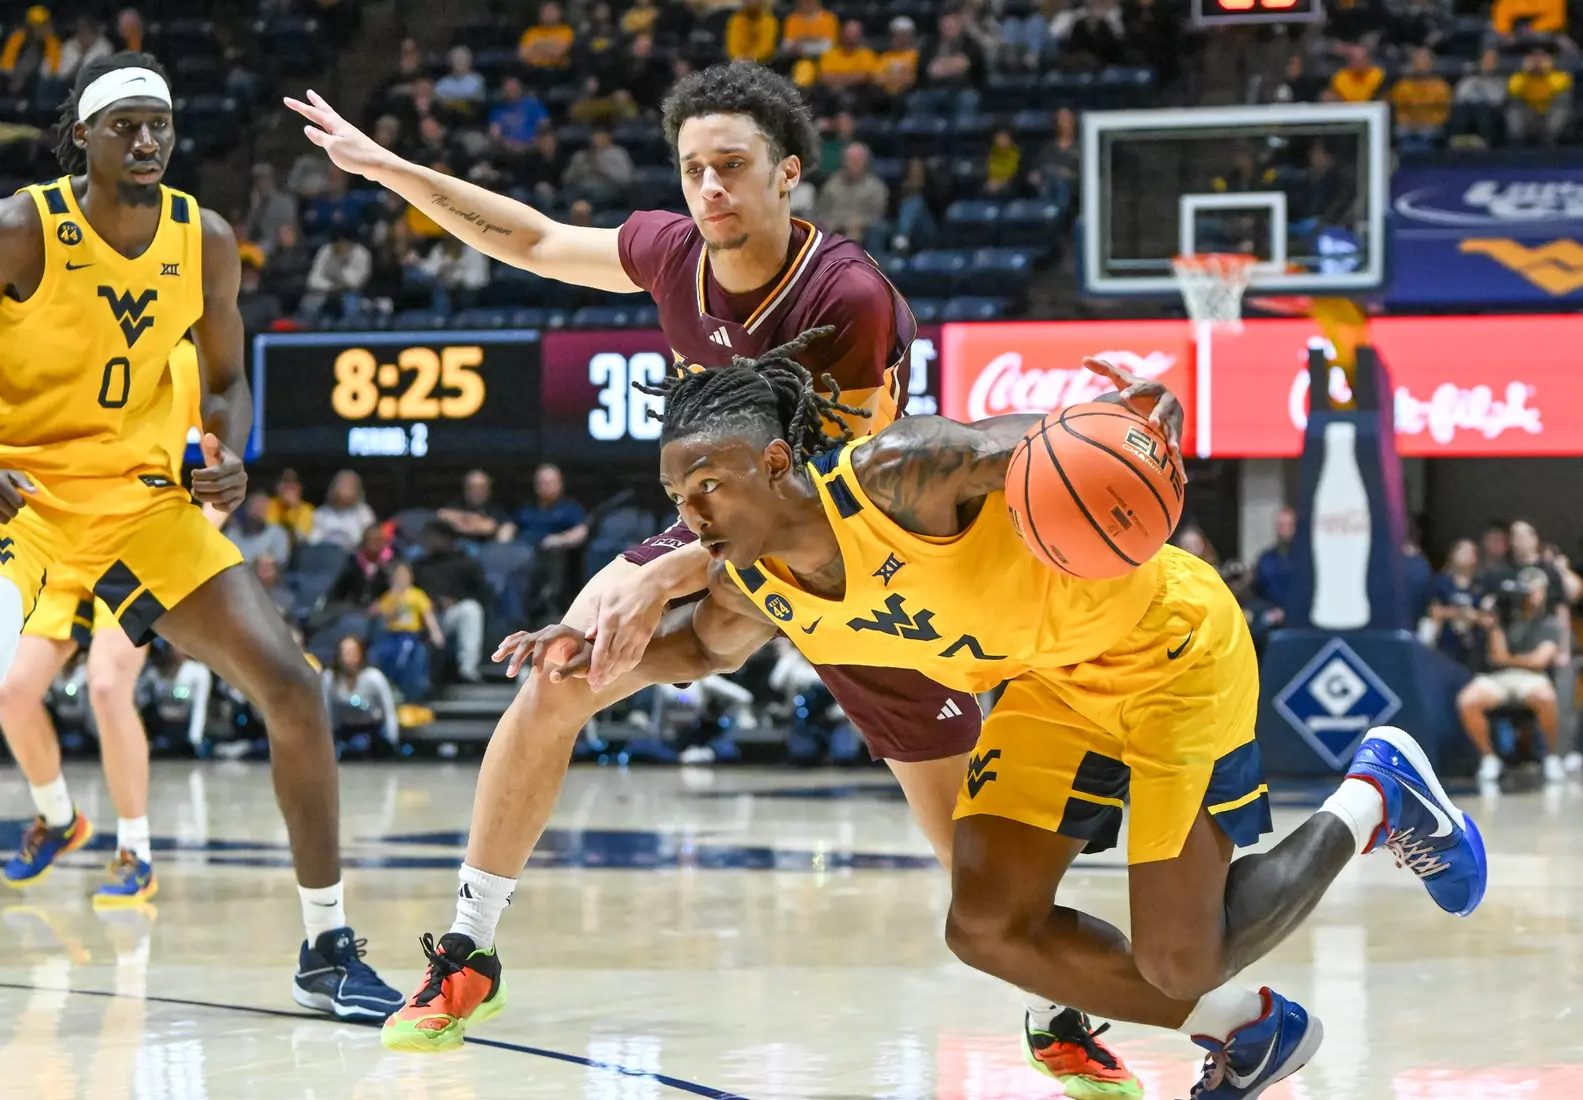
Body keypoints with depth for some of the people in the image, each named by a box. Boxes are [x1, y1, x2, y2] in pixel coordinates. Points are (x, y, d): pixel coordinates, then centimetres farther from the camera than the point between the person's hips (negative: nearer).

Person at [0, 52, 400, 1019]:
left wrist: (229, 458, -9)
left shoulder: (204, 242, -1)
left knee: (292, 687, -5)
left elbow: (228, 379, 12)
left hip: (146, 496, 4)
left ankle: (329, 950, 6)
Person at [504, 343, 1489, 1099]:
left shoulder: (889, 476, -31)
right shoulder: (752, 589, -7)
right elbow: (707, 645, 15)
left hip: (1166, 640, -8)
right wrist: (603, 654, -5)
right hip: (1051, 686, 8)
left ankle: (1375, 797, 20)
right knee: (990, 925, -4)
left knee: (1180, 960, -7)